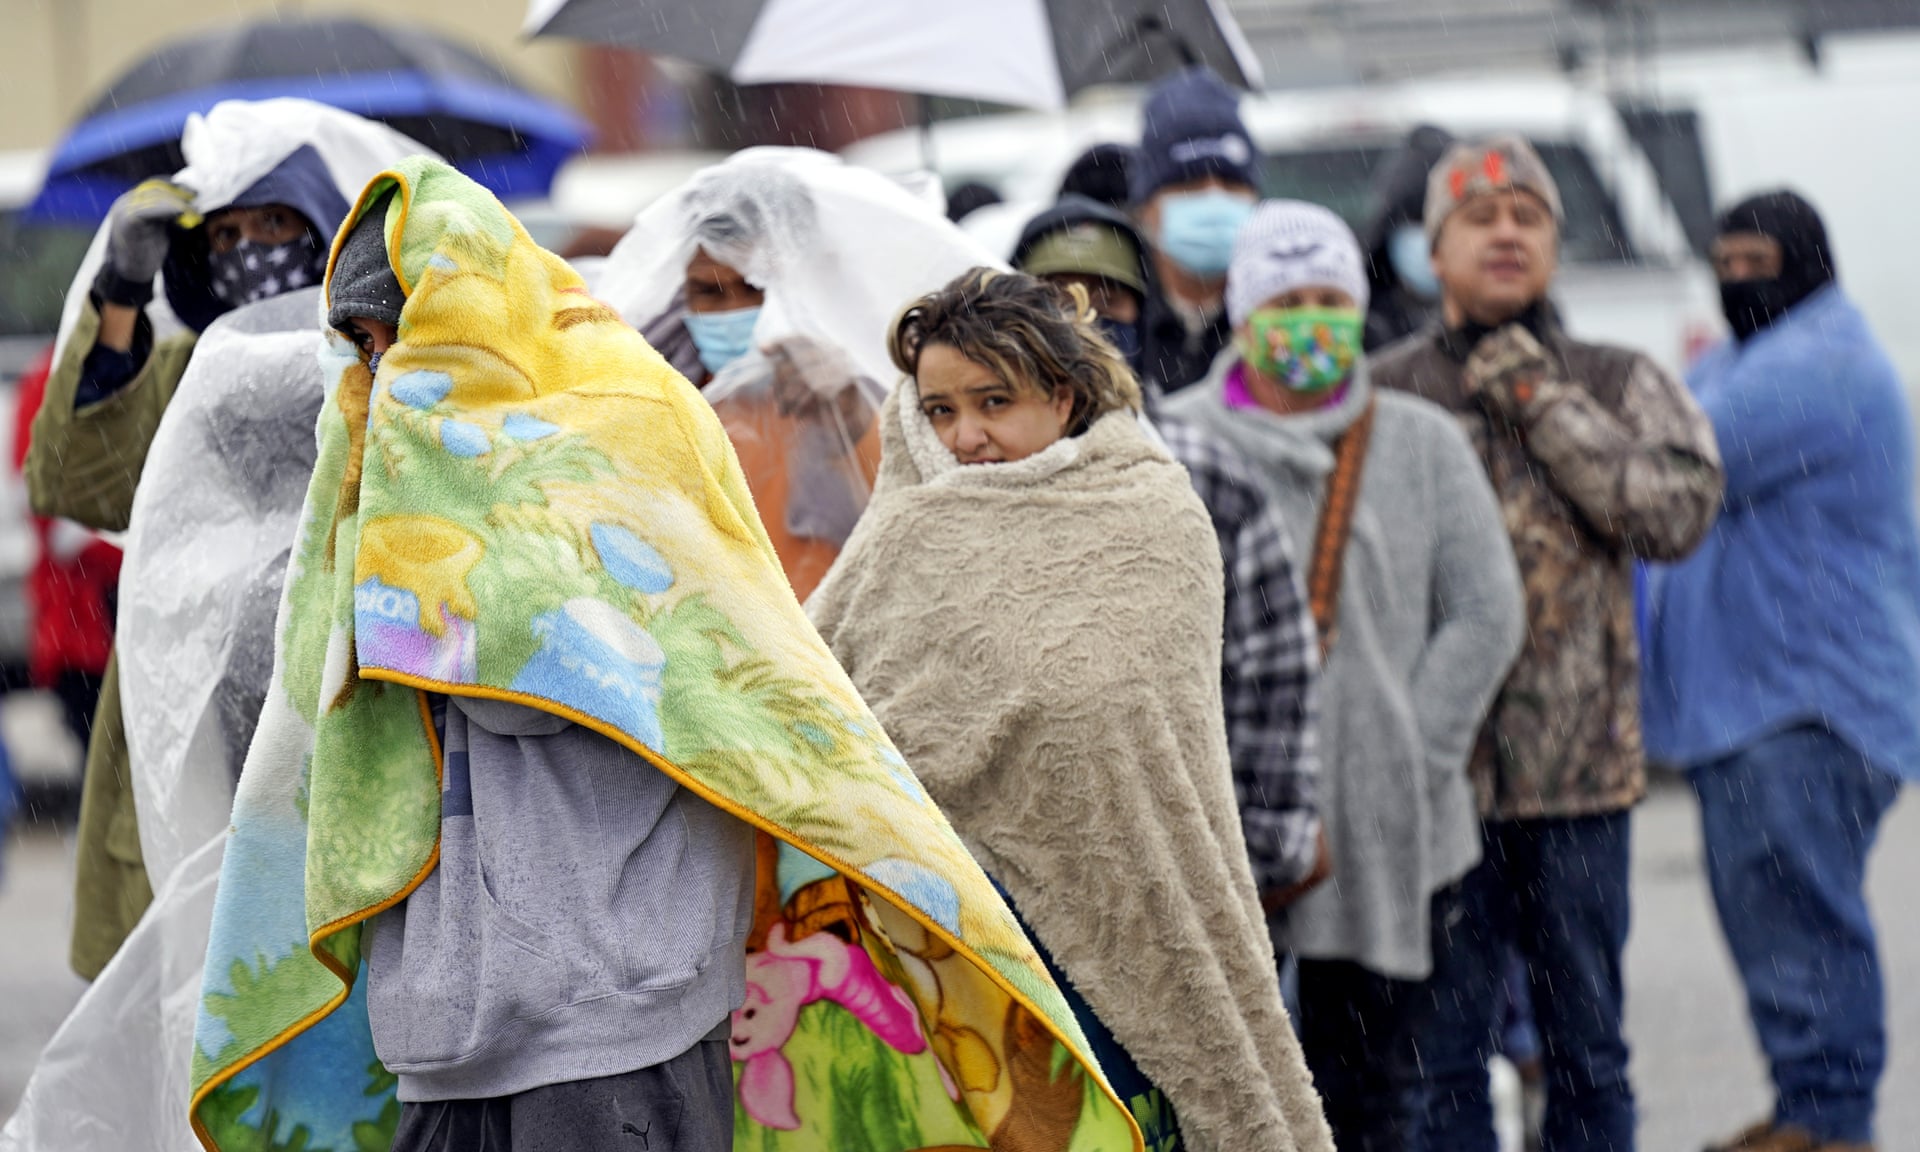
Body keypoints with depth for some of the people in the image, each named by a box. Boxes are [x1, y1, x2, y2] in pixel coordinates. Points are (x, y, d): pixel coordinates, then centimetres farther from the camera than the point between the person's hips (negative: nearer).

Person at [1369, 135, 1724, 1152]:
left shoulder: (1617, 386, 8)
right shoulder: (1382, 398, 4)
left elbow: (1681, 508, -10)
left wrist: (1542, 400, -9)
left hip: (1580, 770, 1)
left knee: (1586, 1047, 10)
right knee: (1438, 1050, 2)